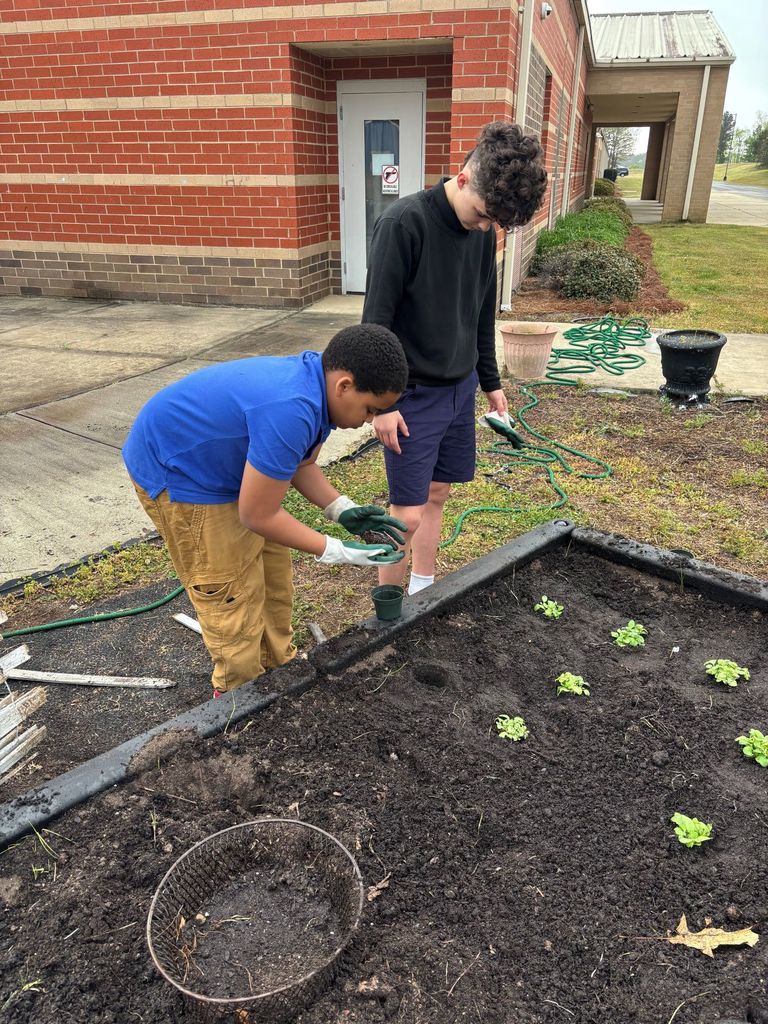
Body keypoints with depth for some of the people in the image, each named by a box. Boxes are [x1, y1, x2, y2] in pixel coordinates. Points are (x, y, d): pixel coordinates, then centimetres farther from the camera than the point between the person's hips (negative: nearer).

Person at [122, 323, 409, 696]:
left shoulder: (317, 383, -8)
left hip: (225, 465, 10)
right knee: (235, 599, 0)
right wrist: (334, 551, -21)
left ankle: (278, 669, 36)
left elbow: (299, 463, 7)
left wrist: (343, 510, -7)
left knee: (273, 577, 17)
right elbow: (258, 515, -28)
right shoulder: (290, 411, -38)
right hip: (176, 475, -9)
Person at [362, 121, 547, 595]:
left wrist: (491, 382, 18)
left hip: (460, 388, 7)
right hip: (413, 395, -6)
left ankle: (423, 592, 30)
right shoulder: (404, 223, -18)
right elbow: (376, 321, -17)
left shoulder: (484, 230, 3)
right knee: (408, 513, -3)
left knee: (438, 494, 14)